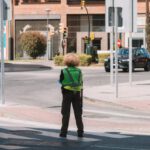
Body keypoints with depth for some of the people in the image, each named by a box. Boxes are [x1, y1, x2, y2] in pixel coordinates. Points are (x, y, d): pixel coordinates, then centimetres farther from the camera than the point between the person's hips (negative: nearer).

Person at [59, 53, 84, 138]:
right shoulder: (79, 71, -2)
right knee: (78, 113, 10)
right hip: (77, 94, 2)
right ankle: (80, 131, 10)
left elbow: (61, 81, -4)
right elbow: (81, 83, 2)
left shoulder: (64, 71, -11)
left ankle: (64, 132, 3)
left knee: (66, 113, 5)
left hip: (67, 93, -2)